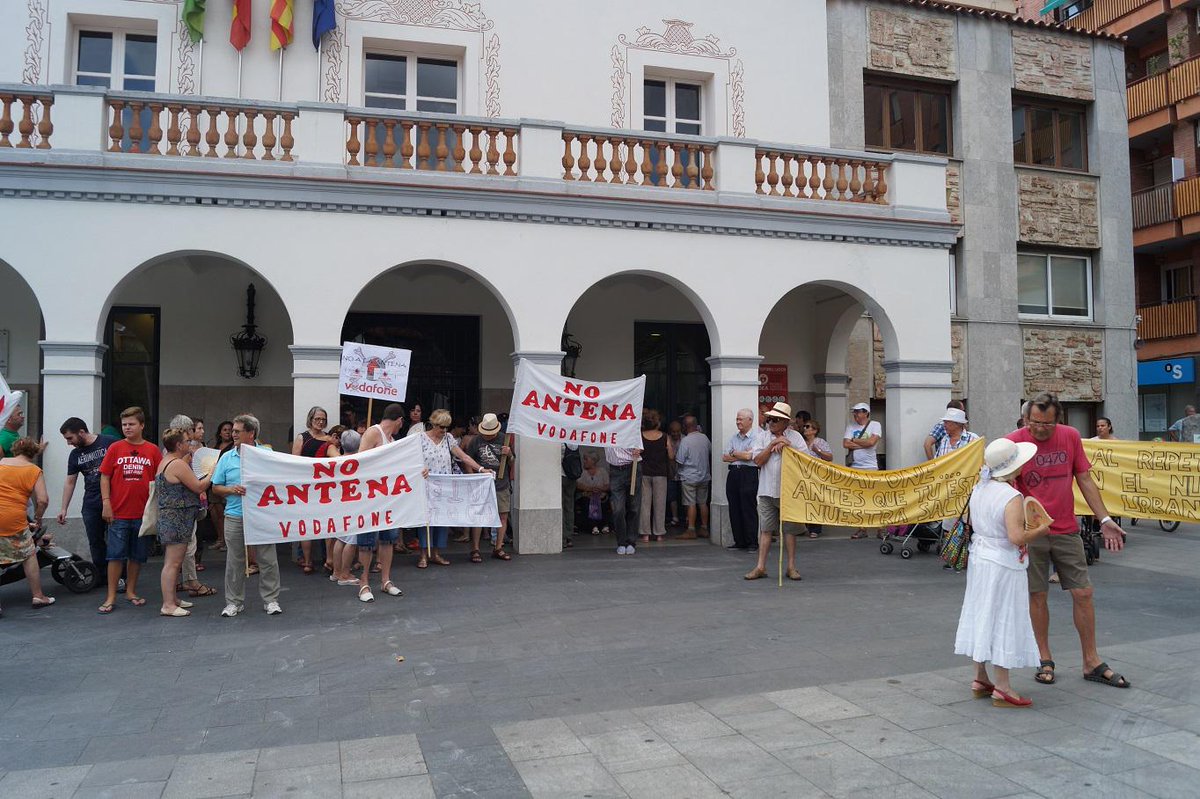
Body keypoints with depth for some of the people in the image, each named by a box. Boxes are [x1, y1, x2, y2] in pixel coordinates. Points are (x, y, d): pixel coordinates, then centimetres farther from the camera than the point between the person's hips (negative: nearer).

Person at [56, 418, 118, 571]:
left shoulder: (109, 443, -7)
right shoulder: (75, 455, 10)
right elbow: (70, 482, 14)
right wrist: (64, 508, 11)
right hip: (91, 503, 5)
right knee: (95, 542, 8)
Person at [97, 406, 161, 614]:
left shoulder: (152, 451, 2)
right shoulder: (115, 448, 1)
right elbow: (104, 477, 2)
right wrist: (106, 503, -6)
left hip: (143, 513, 1)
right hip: (118, 513, -1)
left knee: (137, 556, 11)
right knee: (116, 555, 1)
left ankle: (131, 592, 24)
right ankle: (111, 597, 8)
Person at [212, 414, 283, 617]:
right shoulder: (227, 458, 6)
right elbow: (216, 487, 9)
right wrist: (232, 490, -9)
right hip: (235, 517, 2)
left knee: (268, 560, 3)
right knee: (235, 562, 8)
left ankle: (271, 600, 13)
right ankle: (234, 602, 19)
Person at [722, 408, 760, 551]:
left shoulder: (756, 436, -5)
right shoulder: (734, 437, 16)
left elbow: (748, 456, -14)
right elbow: (724, 457, 10)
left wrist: (733, 453, 2)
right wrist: (741, 456, -4)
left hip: (749, 474, -7)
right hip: (733, 474, 7)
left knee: (749, 509, -5)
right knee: (734, 509, 7)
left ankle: (752, 543, 2)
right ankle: (739, 541, 15)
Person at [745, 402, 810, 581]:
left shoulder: (795, 437, 4)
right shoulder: (763, 437, 8)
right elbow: (758, 461, -3)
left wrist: (787, 445, -12)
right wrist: (772, 445, -9)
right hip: (767, 491, 1)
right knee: (765, 529, 2)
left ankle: (791, 567, 12)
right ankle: (760, 567, 6)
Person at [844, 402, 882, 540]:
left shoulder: (875, 425, 1)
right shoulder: (851, 426, 11)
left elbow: (871, 442, -15)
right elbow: (845, 444, -2)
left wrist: (854, 441, -3)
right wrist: (864, 444, -8)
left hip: (870, 467, -4)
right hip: (854, 467, 4)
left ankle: (880, 529, 3)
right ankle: (861, 528, 13)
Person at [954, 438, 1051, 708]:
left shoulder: (979, 488, 3)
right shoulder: (1012, 498, -21)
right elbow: (1017, 537, -27)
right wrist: (1040, 530, -12)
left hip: (979, 560, 8)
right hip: (1004, 566, -8)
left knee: (982, 617, 16)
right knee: (1003, 622, 1)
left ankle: (980, 678, 26)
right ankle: (1002, 688, 9)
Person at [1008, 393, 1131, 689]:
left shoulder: (1071, 437, 1)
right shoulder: (1014, 441, -9)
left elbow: (1085, 480, 7)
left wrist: (1105, 520, 2)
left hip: (1067, 531, 3)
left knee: (1083, 593, 5)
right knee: (1037, 596, 5)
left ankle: (1092, 662, 20)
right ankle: (1045, 660, 21)